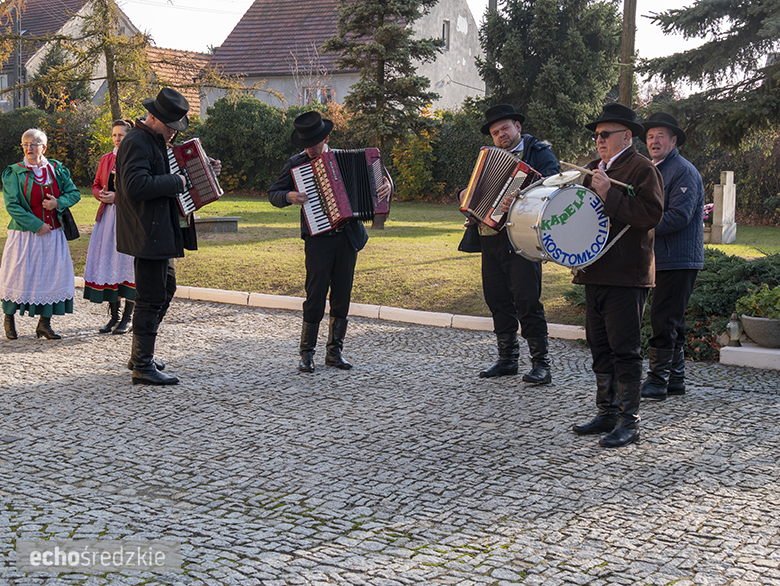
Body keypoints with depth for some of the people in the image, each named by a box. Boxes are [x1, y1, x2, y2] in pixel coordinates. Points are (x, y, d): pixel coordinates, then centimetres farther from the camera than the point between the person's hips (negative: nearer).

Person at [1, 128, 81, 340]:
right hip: (25, 234, -3)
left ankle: (44, 324, 12)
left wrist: (59, 202, -11)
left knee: (52, 276, 2)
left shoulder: (56, 169, 5)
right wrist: (36, 225, -15)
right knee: (19, 275, 1)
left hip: (53, 234, 3)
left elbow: (74, 193, 10)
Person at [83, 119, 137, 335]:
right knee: (108, 264, 4)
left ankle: (127, 318, 2)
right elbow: (96, 185, 20)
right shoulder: (105, 159, 15)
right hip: (107, 216, 6)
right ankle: (114, 316, 12)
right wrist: (101, 195, -2)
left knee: (127, 263, -5)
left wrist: (117, 196, -16)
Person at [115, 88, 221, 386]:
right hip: (147, 235, -11)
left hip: (161, 232, 11)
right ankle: (143, 367, 0)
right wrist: (175, 182, -23)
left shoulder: (158, 141, 16)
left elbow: (166, 172, 30)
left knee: (166, 288, 20)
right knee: (151, 299, -7)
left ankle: (139, 354, 31)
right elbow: (136, 185, -31)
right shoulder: (136, 143, -17)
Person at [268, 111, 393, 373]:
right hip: (318, 239, -3)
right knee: (316, 295, -8)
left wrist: (387, 186, -8)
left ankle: (334, 351, 17)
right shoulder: (296, 163, 4)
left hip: (348, 237, 3)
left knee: (342, 295, 6)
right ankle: (307, 353, 4)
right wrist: (289, 196, -13)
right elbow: (273, 194, 9)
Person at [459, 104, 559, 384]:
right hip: (490, 239, 7)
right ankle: (507, 358, 20)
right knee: (498, 300, 9)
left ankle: (541, 363, -2)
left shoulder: (539, 152, 1)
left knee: (527, 301, -9)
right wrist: (465, 195, 6)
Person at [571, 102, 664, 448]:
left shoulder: (642, 169, -6)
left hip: (626, 277, -8)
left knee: (624, 349, -6)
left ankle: (628, 422, 1)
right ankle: (607, 413, 22)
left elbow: (651, 214, -20)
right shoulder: (594, 169, 19)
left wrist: (609, 195, -22)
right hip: (596, 273, 8)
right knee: (600, 347, 12)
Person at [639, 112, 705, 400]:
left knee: (664, 320, -9)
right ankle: (675, 379, 20)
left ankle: (657, 381, -6)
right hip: (662, 259, 10)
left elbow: (679, 216, -21)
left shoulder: (684, 171, -10)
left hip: (678, 260, -9)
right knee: (671, 322, 13)